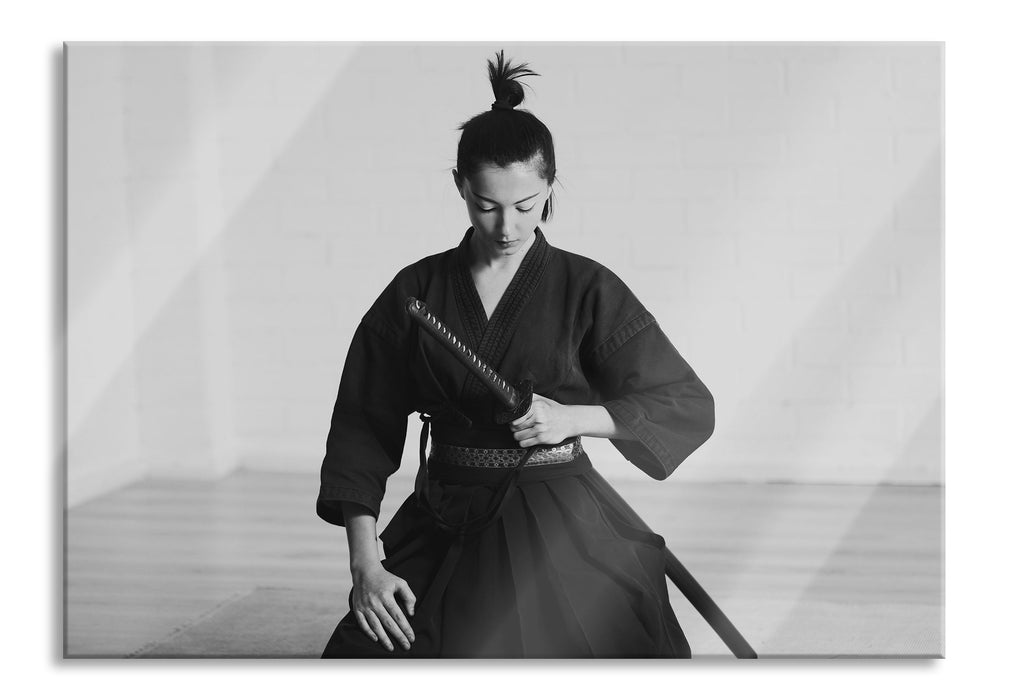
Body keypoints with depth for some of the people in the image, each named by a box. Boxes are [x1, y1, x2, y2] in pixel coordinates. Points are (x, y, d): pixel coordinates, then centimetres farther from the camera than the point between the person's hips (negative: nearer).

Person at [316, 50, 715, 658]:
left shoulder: (587, 290, -2)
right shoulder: (417, 293, 4)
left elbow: (691, 407, -1)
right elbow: (363, 432, 3)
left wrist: (572, 417, -15)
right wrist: (365, 563, -7)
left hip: (554, 535, -2)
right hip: (443, 533, 2)